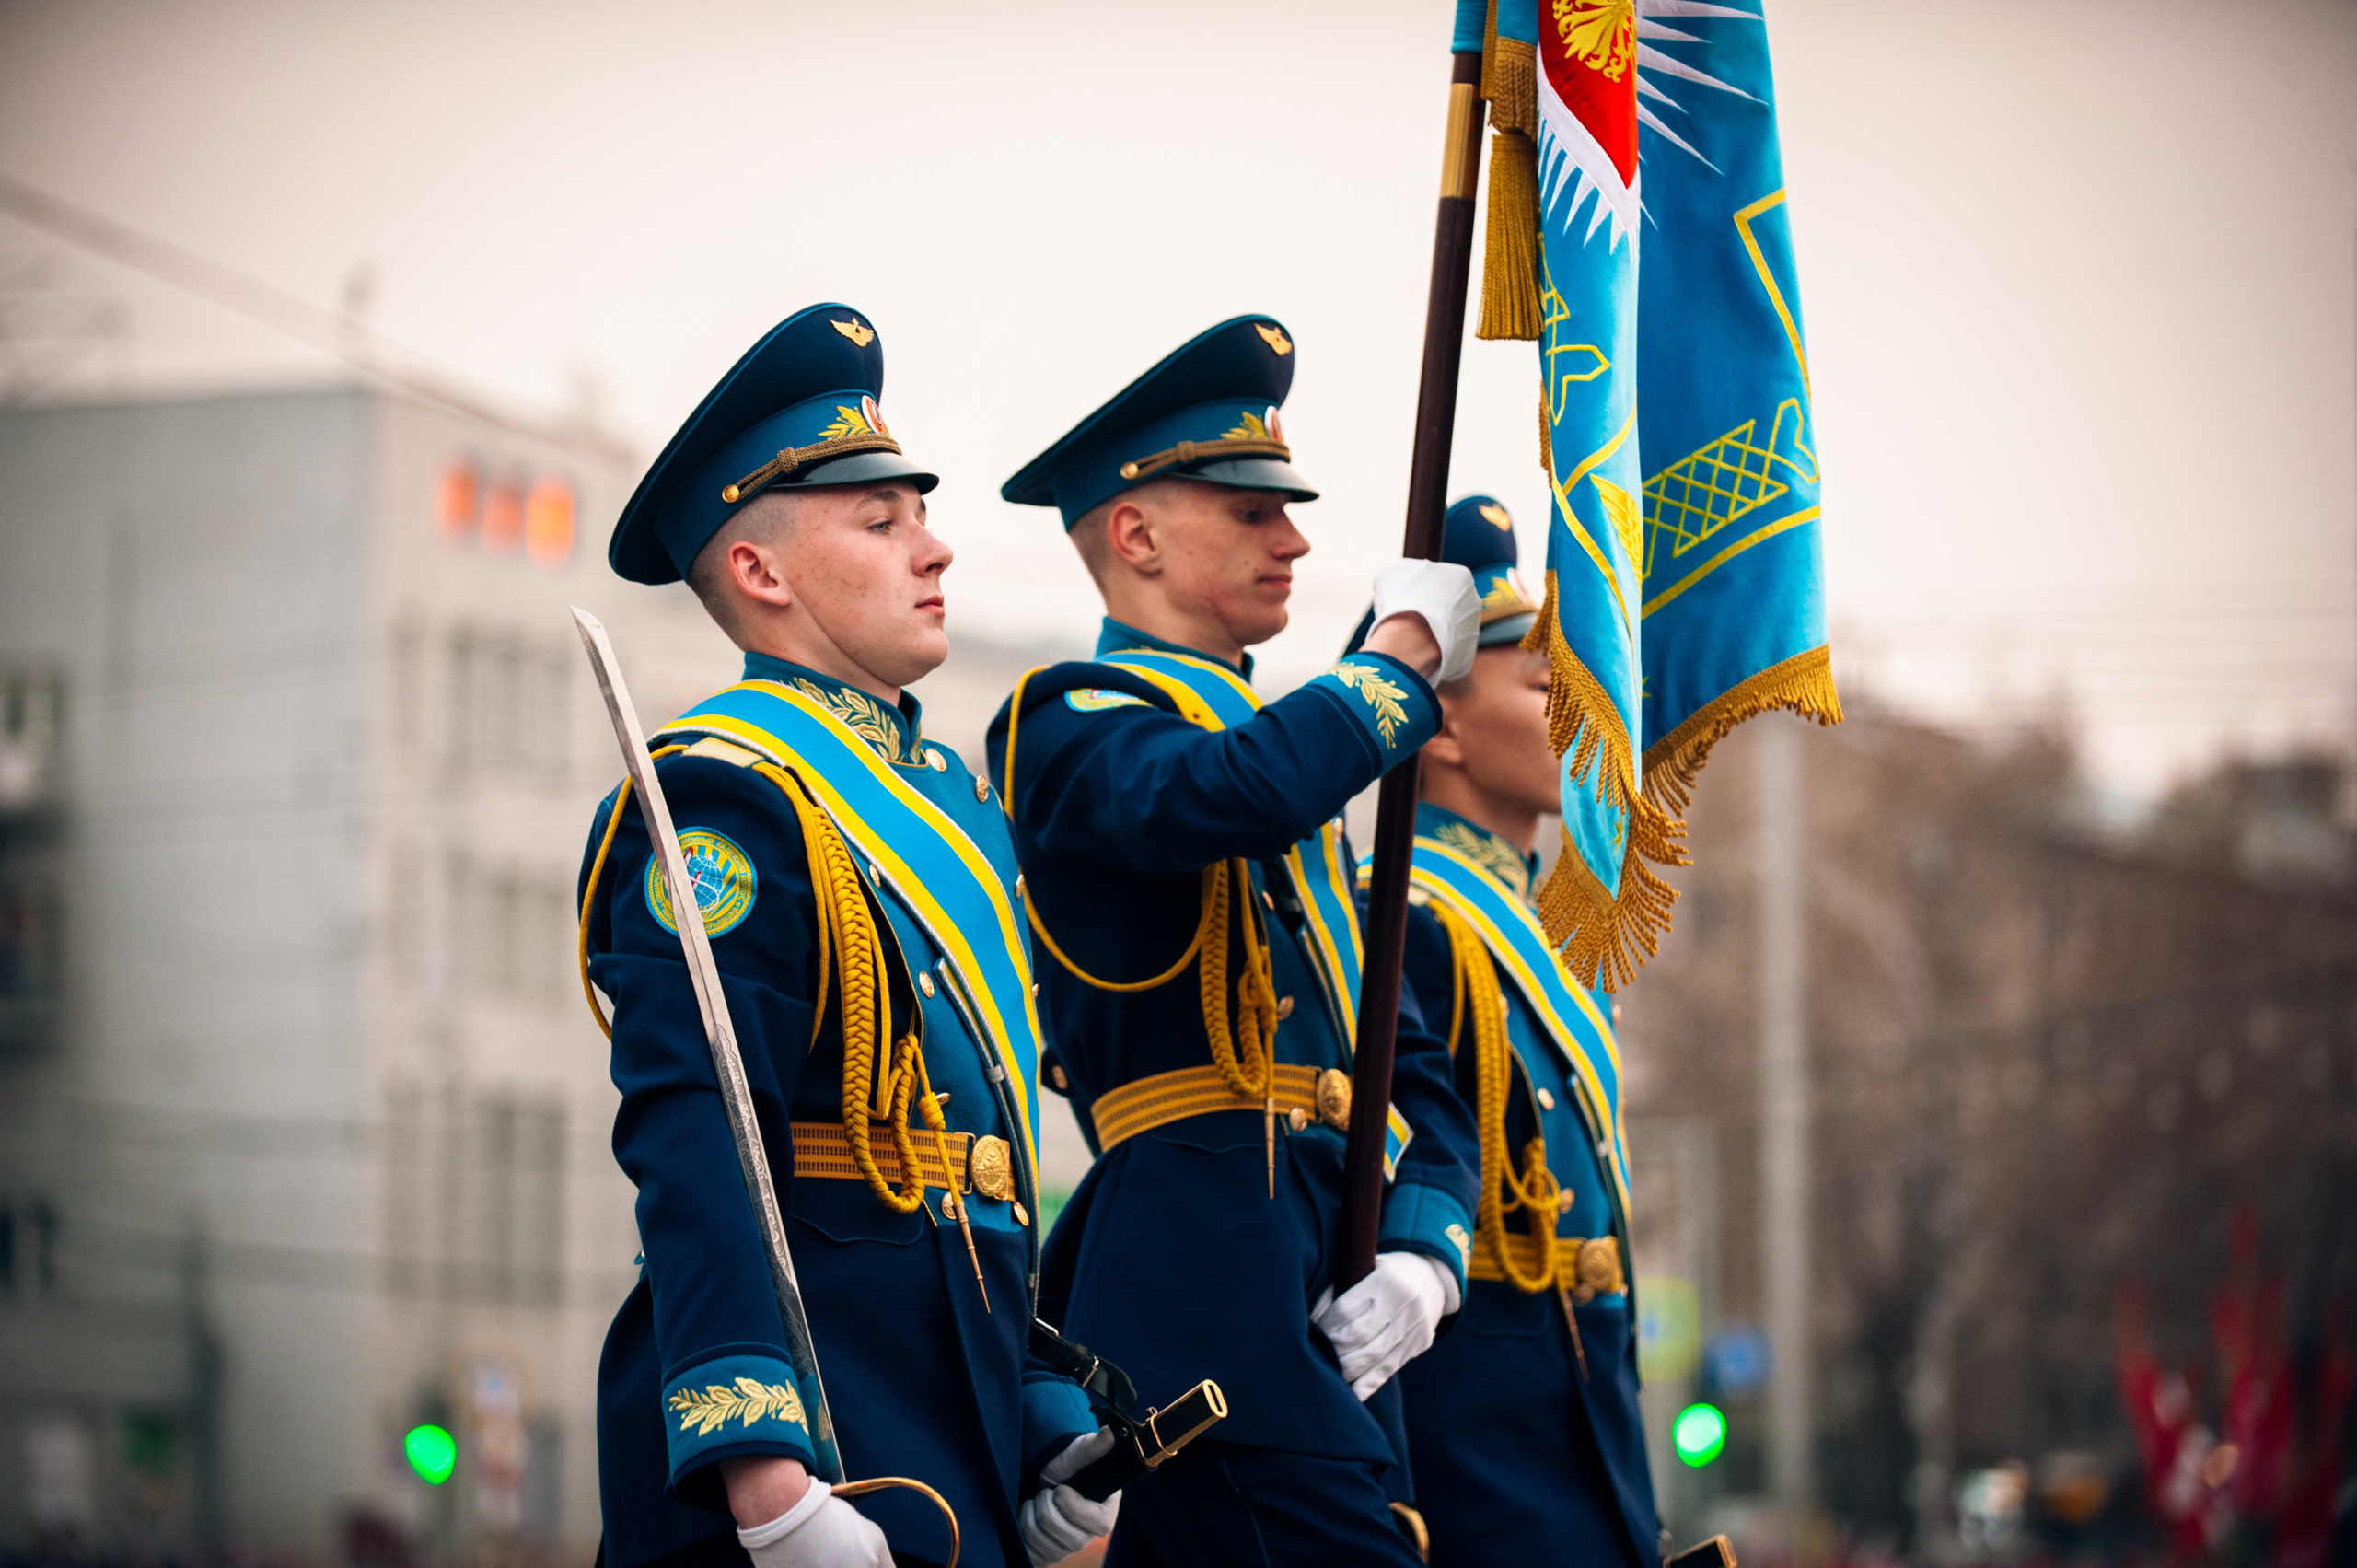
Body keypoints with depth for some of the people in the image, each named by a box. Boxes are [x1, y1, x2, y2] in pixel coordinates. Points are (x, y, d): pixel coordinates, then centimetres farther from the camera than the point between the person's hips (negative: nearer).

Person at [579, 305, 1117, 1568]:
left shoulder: (954, 800, 19)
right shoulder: (723, 796, -10)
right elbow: (695, 1152, -20)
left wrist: (1046, 1427, 17)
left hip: (957, 1455, 9)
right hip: (820, 1457, -9)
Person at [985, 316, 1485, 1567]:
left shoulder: (1286, 750, 27)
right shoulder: (1074, 723, 0)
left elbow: (1409, 1067, 24)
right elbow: (1232, 793, -25)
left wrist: (1422, 1252, 3)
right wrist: (1405, 647, -7)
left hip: (1326, 1280, 8)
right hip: (1204, 1257, -8)